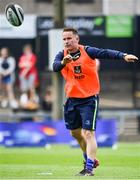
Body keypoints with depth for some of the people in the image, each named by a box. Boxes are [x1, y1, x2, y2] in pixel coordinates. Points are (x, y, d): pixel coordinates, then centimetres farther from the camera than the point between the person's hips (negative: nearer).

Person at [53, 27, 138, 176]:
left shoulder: (87, 51, -11)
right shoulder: (62, 55, -2)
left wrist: (123, 56, -43)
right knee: (75, 133, 16)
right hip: (72, 99, 5)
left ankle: (89, 168, -11)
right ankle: (90, 160, 37)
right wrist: (63, 62, -46)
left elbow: (106, 53, -26)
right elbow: (55, 66, -23)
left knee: (88, 133, -12)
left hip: (89, 99, -5)